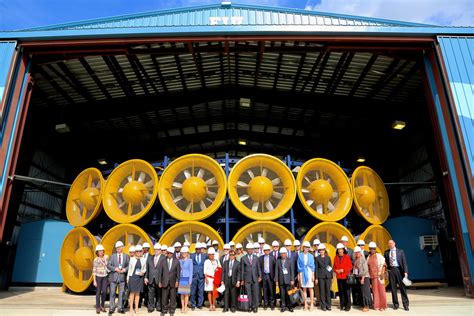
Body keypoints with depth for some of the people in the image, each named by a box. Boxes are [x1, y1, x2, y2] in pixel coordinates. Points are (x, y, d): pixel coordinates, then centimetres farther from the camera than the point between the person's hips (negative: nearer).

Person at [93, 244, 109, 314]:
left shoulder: (106, 257, 3)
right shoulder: (96, 260, -5)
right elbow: (94, 271, -5)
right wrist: (94, 281, -8)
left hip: (105, 277, 2)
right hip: (98, 276, -2)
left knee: (104, 291, -2)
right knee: (98, 292, 2)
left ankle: (102, 306, 18)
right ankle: (97, 308, 13)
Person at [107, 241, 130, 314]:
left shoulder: (126, 256, 6)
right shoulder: (112, 256, 7)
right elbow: (108, 265, 0)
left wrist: (125, 269, -14)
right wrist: (115, 269, -14)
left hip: (122, 277, 0)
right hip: (113, 277, 0)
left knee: (121, 293, 5)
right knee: (112, 293, 2)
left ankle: (120, 308, 13)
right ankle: (111, 308, 11)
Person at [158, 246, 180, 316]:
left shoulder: (176, 261, 0)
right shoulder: (163, 261, 2)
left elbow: (178, 272, 2)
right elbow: (160, 272, 4)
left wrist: (177, 281, -3)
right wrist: (159, 281, 1)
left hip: (173, 283, 0)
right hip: (165, 282, 1)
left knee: (173, 297, 6)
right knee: (164, 297, 4)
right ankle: (164, 310, 20)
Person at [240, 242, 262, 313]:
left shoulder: (256, 258, 8)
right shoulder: (243, 258, 1)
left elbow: (258, 268, 10)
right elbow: (242, 270, 2)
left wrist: (260, 276, 0)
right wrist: (242, 280, 1)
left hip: (255, 278, 2)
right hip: (247, 279, -1)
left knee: (255, 293, 1)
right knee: (248, 294, 3)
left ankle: (255, 307, 11)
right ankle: (249, 306, 15)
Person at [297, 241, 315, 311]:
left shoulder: (311, 256, 2)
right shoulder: (300, 255, 2)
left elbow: (313, 266, 4)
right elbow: (298, 266, 5)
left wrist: (313, 275, -1)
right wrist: (298, 275, 3)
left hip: (309, 272, -1)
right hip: (302, 273, 1)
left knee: (310, 288, -1)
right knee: (304, 289, 6)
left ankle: (311, 304, 6)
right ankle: (305, 304, 13)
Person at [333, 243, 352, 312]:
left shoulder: (347, 257, -2)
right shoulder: (336, 257, 8)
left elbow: (350, 267, -3)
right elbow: (334, 267, 13)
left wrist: (343, 270, -12)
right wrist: (336, 270, -7)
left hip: (346, 276, -3)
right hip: (339, 277, 3)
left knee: (347, 291, -3)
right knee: (340, 291, 7)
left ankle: (348, 306, 6)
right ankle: (342, 305, 17)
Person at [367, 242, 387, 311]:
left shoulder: (379, 256, -3)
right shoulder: (368, 257, 9)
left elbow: (383, 265, -6)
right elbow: (368, 267, 12)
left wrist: (382, 273, -16)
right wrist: (369, 275, 6)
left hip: (379, 275, -4)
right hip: (372, 276, 4)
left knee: (381, 290, -1)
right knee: (375, 290, 5)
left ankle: (383, 305, 9)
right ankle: (377, 305, 14)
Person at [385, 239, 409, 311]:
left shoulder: (400, 251, 4)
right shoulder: (386, 252, 9)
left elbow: (404, 262, -1)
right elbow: (386, 263, 12)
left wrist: (405, 271, -11)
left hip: (399, 270, -2)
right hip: (391, 270, 2)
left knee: (402, 287, 0)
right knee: (393, 288, 6)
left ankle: (405, 305, 8)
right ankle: (395, 304, 16)